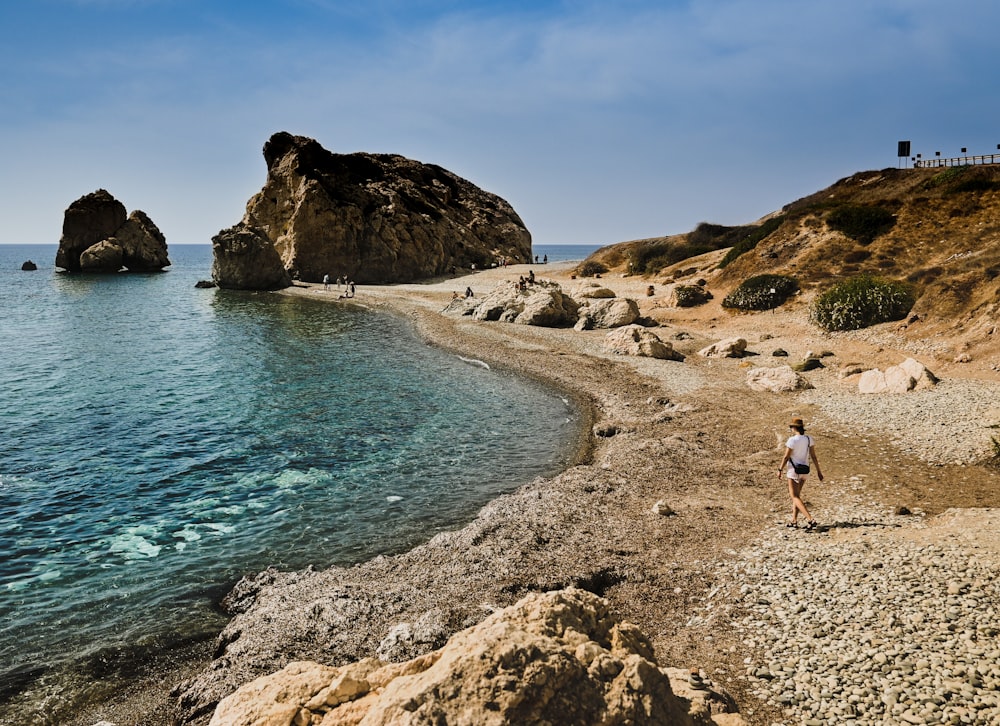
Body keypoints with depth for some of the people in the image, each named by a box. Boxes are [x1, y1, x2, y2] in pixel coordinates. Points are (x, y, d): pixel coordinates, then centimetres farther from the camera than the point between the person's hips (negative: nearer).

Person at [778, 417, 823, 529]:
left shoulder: (792, 440, -19)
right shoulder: (809, 439, -1)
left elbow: (786, 457, -16)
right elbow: (813, 456, 1)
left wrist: (780, 470, -4)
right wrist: (818, 471, 7)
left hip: (793, 471, -7)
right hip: (804, 471, 7)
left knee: (795, 497, -2)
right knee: (796, 494, 19)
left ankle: (810, 520, -15)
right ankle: (794, 521, 21)